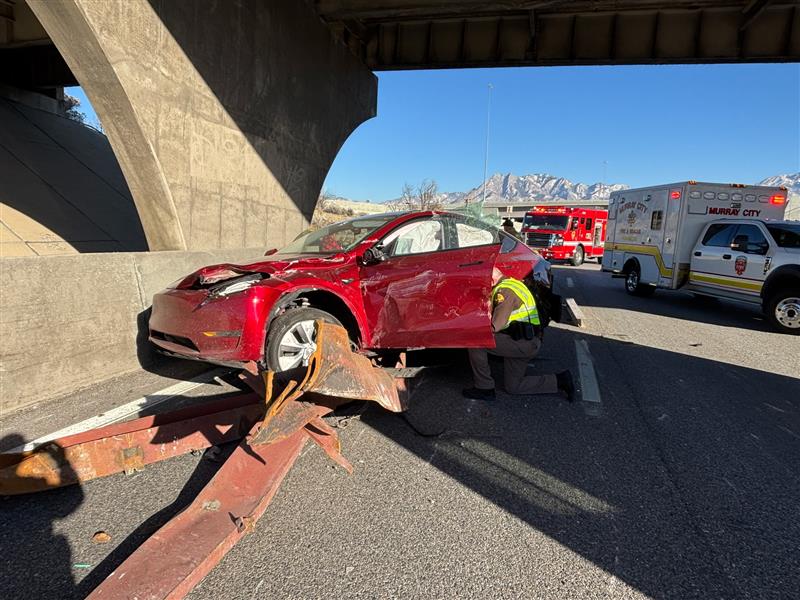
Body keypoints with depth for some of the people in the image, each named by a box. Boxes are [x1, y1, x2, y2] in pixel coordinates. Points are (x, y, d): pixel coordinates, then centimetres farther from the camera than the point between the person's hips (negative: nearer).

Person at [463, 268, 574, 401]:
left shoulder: (503, 290, -16)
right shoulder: (512, 283, 16)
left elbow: (495, 326, -23)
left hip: (523, 343, -10)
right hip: (531, 342, 10)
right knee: (513, 386, 17)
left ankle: (484, 389, -4)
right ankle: (560, 381, 15)